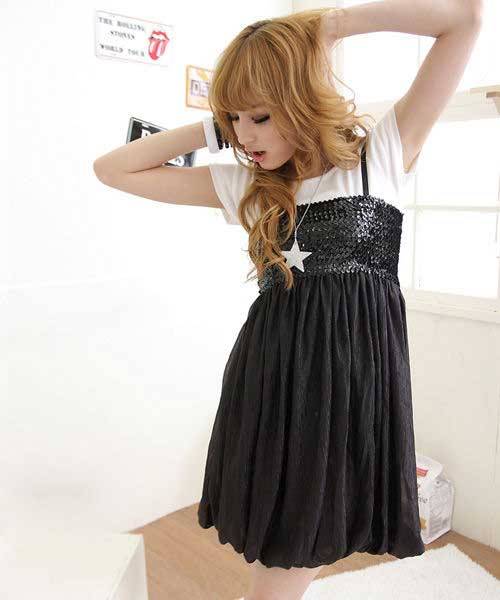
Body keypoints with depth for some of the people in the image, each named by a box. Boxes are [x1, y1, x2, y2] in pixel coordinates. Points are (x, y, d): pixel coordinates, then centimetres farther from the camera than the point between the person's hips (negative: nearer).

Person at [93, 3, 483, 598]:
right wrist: (213, 128, 3)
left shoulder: (383, 154, -1)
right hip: (269, 381, 3)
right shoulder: (244, 184, 6)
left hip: (353, 378, -3)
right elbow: (113, 169, 8)